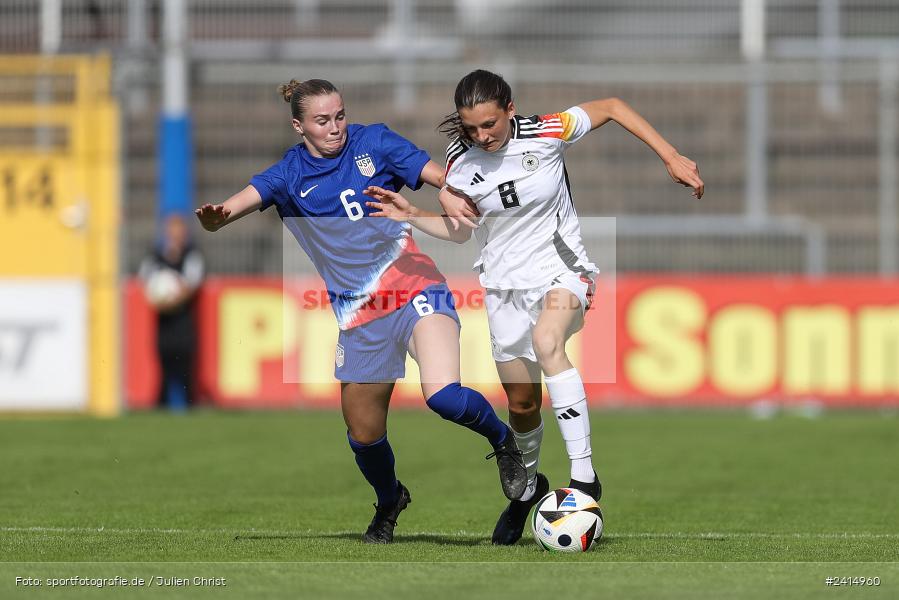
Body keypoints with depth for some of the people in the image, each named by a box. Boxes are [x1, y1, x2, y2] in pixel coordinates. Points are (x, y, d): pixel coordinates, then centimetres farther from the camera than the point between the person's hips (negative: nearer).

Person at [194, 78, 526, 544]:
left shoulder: (373, 143, 0)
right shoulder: (289, 176, 3)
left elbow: (445, 179, -1)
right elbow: (239, 204, -11)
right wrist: (213, 217, -35)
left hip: (414, 289, -3)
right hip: (358, 313, 3)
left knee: (443, 394, -28)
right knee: (363, 433, 12)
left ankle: (502, 440, 2)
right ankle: (389, 502, 43)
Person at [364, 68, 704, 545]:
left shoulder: (548, 132, -17)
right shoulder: (460, 164, -9)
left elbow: (613, 107, -3)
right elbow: (459, 229, 8)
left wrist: (671, 158, -6)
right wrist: (413, 217, -9)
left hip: (561, 268, -4)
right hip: (505, 282, 4)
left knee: (547, 341, -36)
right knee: (521, 403, 9)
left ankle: (584, 476, -36)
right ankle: (528, 487, 40)